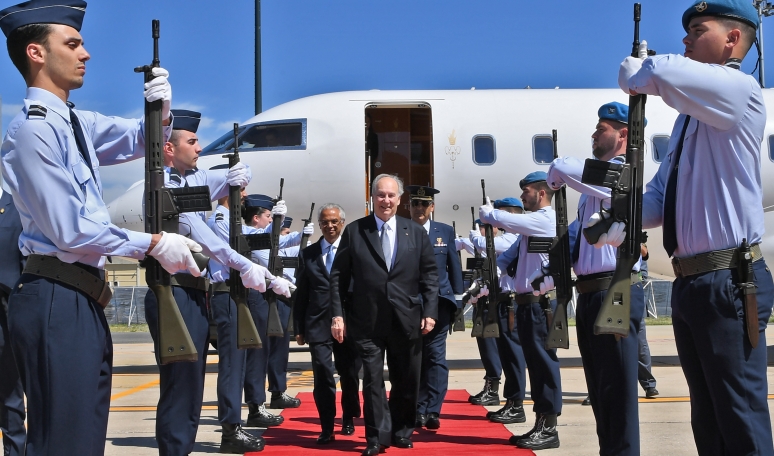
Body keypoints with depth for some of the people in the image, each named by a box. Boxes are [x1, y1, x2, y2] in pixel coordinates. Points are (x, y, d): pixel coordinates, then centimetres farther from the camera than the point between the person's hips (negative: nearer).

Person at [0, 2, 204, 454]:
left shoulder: (77, 123, 12)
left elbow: (138, 139, 25)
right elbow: (72, 231, -17)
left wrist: (160, 113, 2)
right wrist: (153, 244, -9)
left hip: (84, 299, 9)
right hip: (57, 300, -9)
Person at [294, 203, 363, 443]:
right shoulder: (308, 254, 9)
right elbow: (301, 294, 9)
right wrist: (299, 328, 7)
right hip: (318, 323, 1)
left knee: (349, 374, 11)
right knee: (322, 373, -8)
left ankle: (348, 419, 32)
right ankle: (327, 427, 1)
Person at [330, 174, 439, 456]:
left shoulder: (416, 232, 7)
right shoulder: (354, 231, 3)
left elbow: (430, 274, 7)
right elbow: (339, 276, 2)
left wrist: (430, 312, -2)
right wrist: (337, 314, -4)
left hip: (407, 321, 2)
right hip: (368, 321, -2)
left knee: (406, 380, 10)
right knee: (373, 380, -1)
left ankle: (402, 431, 26)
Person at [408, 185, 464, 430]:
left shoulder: (445, 231, 7)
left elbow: (454, 265, 11)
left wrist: (457, 295, 7)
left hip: (438, 302, 1)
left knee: (435, 355, -1)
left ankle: (432, 411, 4)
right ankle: (418, 410, 13)